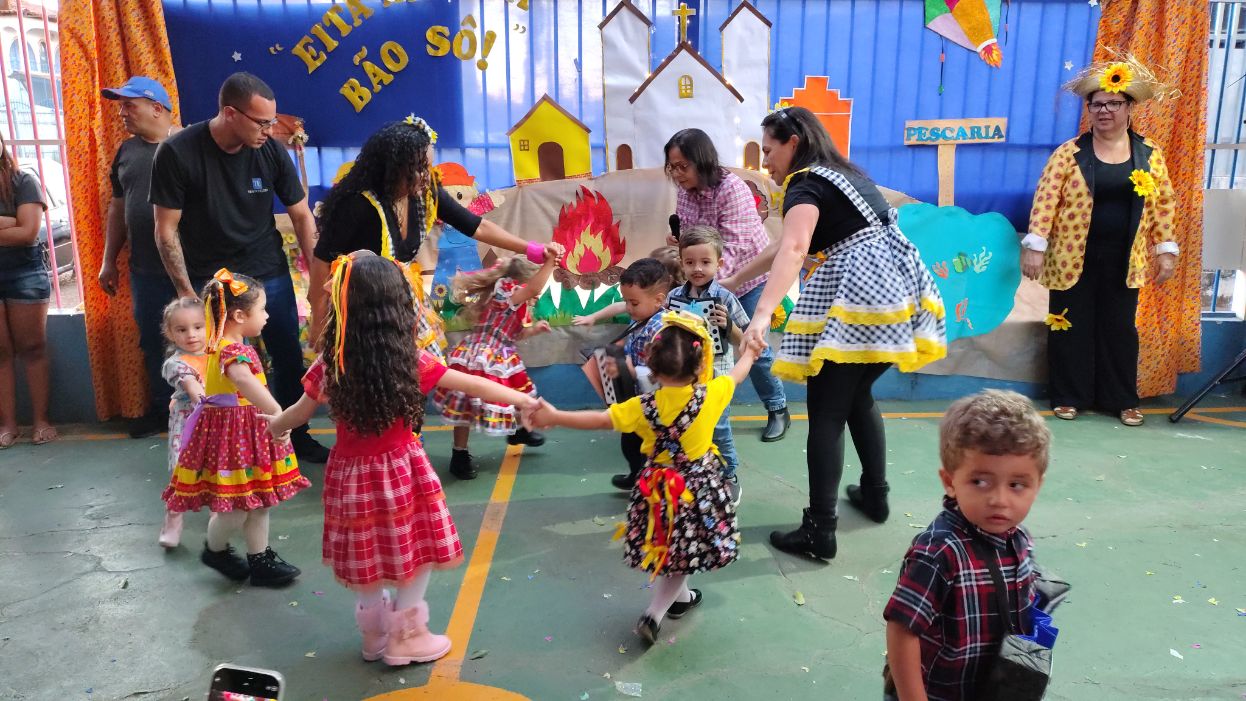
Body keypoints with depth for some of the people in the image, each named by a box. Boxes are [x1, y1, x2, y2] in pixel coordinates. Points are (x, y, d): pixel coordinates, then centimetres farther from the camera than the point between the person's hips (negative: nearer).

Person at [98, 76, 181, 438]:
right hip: (145, 270, 6)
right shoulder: (127, 150, 11)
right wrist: (109, 261, 16)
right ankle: (162, 409, 29)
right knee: (152, 342, 14)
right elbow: (118, 207, 17)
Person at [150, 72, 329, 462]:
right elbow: (166, 230, -10)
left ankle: (296, 437, 25)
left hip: (269, 275, 2)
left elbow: (301, 215, -1)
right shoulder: (177, 154, -15)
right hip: (208, 281, -2)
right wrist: (185, 292, -13)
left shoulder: (271, 152, -9)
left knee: (289, 358, 7)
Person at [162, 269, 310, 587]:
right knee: (236, 508, 3)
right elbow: (243, 379, -45)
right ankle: (214, 549, 30)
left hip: (247, 432, 10)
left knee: (258, 501, 15)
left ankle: (260, 561, 24)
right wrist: (276, 412, -54)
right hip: (230, 433, -10)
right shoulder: (233, 350, -24)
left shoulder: (229, 344, 9)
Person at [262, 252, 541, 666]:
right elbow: (472, 386, -6)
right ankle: (406, 637, 23)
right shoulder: (411, 361, -13)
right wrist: (522, 399, 6)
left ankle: (375, 633, 35)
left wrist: (271, 425, 30)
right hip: (399, 470, -3)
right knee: (415, 552, 14)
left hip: (352, 474, 3)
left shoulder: (330, 365, -7)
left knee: (367, 556, 18)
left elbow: (299, 414, 8)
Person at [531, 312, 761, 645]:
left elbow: (600, 420, -16)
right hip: (699, 487, -1)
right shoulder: (711, 395, -15)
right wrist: (749, 353, 24)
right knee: (682, 551, 10)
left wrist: (554, 417, -9)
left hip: (661, 486, 2)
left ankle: (681, 596, 45)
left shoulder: (643, 407, -16)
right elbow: (737, 374, 3)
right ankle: (654, 614, 4)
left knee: (670, 546, 24)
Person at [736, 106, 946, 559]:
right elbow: (787, 247, 28)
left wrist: (763, 314, -40)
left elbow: (793, 249, -29)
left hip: (857, 297, -10)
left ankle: (819, 531, -4)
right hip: (890, 291, 10)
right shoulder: (841, 173, 22)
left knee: (826, 413, -5)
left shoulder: (807, 185, -7)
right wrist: (732, 280, 31)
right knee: (857, 396, 24)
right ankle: (875, 495, 34)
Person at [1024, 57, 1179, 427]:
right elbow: (1045, 198, -8)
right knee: (1071, 327, 5)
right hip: (1074, 258, -2)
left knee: (1120, 329, 10)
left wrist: (1166, 250, 4)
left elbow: (1163, 203, 8)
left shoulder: (1149, 153, 4)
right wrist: (1034, 245, -15)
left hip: (1123, 260, 2)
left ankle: (1123, 400, 23)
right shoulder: (1070, 152, -4)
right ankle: (1069, 397, 19)